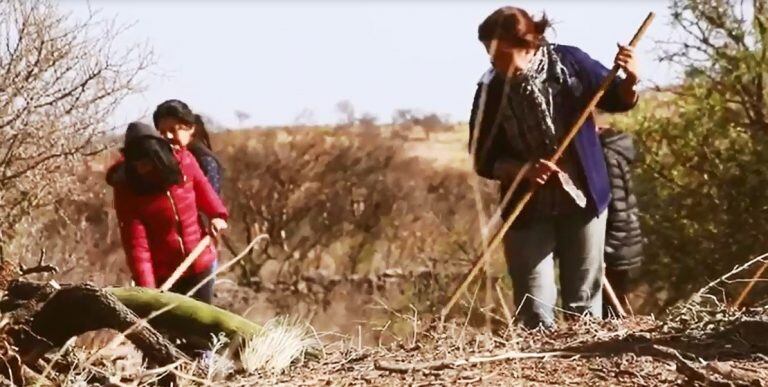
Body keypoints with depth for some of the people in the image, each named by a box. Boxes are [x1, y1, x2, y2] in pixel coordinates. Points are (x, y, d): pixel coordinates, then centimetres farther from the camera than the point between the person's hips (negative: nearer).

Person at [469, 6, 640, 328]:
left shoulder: (568, 62, -12)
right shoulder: (492, 89, -10)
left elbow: (617, 100, 3)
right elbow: (484, 160, -5)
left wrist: (629, 82, -19)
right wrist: (524, 169, -22)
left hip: (582, 199, 0)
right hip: (528, 209, 0)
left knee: (584, 302, 10)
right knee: (535, 312, -1)